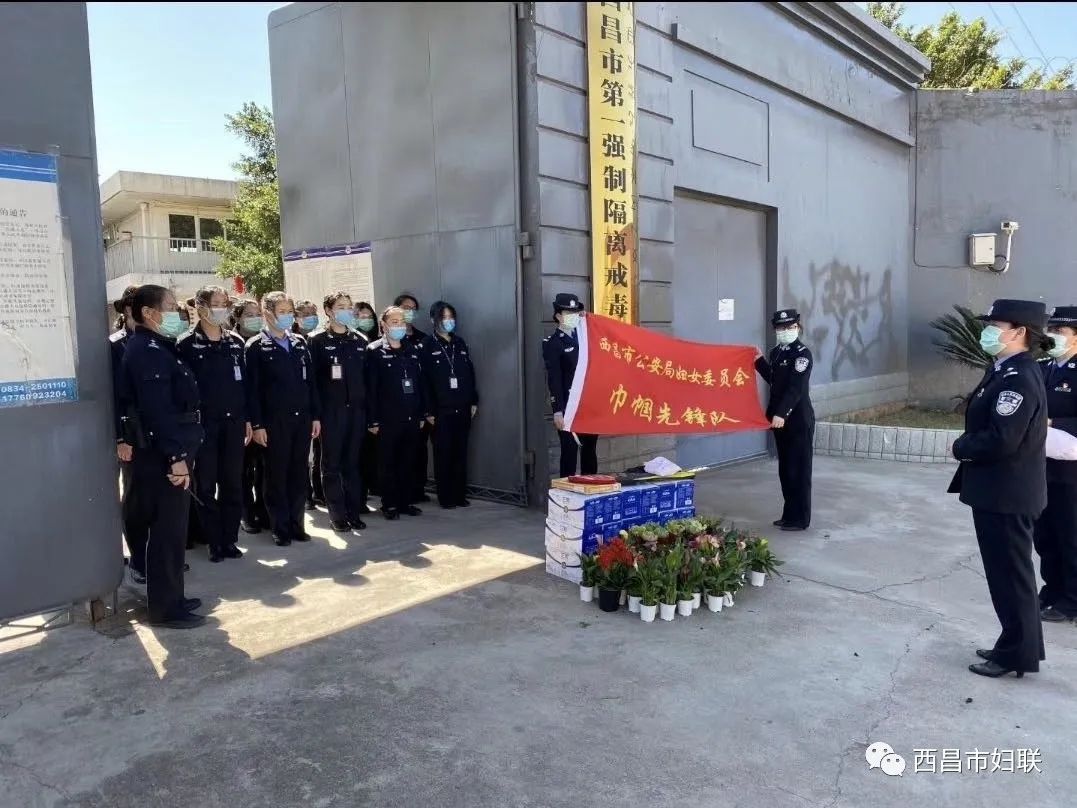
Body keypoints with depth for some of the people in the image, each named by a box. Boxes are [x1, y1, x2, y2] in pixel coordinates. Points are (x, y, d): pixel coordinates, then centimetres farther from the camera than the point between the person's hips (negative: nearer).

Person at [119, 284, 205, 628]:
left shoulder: (157, 348, 16)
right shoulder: (147, 351, -16)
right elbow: (157, 411, -24)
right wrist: (176, 456, -24)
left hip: (166, 455, 10)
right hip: (162, 458, -10)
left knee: (170, 529, 16)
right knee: (167, 531, -2)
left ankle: (171, 597, 26)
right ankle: (165, 608, 8)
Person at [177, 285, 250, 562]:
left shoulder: (236, 342, 9)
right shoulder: (187, 344, -3)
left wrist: (247, 419, 8)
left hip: (233, 422, 4)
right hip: (203, 423, -3)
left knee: (232, 483, 7)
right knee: (205, 485, 4)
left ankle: (230, 539, 17)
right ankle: (215, 542, 13)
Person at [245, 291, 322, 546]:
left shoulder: (300, 343, 13)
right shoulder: (256, 346, -2)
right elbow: (252, 388, -7)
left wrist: (315, 416, 8)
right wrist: (257, 424, -12)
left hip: (302, 419, 4)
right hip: (274, 421, -4)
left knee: (299, 473, 8)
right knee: (276, 475, 3)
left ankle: (296, 523, 18)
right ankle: (280, 528, 12)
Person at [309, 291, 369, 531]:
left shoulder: (359, 341, 12)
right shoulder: (318, 340, -1)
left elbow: (366, 377, 11)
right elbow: (311, 377, -6)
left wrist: (369, 410, 6)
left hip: (356, 410, 4)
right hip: (330, 411, -3)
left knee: (352, 463, 9)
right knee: (331, 465, 4)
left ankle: (354, 511, 16)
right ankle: (337, 514, 11)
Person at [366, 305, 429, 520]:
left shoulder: (412, 350, 12)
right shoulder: (375, 351, -3)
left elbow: (420, 383, 14)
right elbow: (370, 388, -7)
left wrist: (422, 413, 10)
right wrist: (373, 420, -11)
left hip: (411, 419, 4)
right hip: (387, 419, -4)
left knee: (408, 462, 10)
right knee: (388, 463, 4)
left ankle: (407, 501, 20)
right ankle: (390, 504, 13)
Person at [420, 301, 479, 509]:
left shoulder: (460, 344, 13)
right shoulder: (427, 346, -2)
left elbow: (470, 373, 15)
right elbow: (424, 380, -7)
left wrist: (474, 401, 9)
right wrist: (429, 411, -11)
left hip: (462, 409, 4)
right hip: (441, 411, -4)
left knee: (460, 453, 7)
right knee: (443, 454, 2)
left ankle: (460, 495, 15)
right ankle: (445, 497, 10)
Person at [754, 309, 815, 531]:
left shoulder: (802, 353, -13)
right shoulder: (776, 352, 11)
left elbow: (796, 388, -23)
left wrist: (781, 414, -32)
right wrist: (760, 360, 12)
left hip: (799, 420, -8)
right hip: (780, 418, 8)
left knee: (799, 469, -1)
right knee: (785, 469, 13)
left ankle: (800, 519, 7)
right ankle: (789, 514, 23)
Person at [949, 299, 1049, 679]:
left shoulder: (1019, 379, -21)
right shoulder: (1006, 372, 10)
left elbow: (1001, 441, -27)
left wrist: (961, 447, -11)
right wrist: (967, 446, -1)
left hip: (1007, 494, -10)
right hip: (999, 491, 10)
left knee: (1011, 575, 2)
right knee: (1005, 573, 18)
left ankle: (1018, 654, 16)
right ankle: (1017, 644, 31)